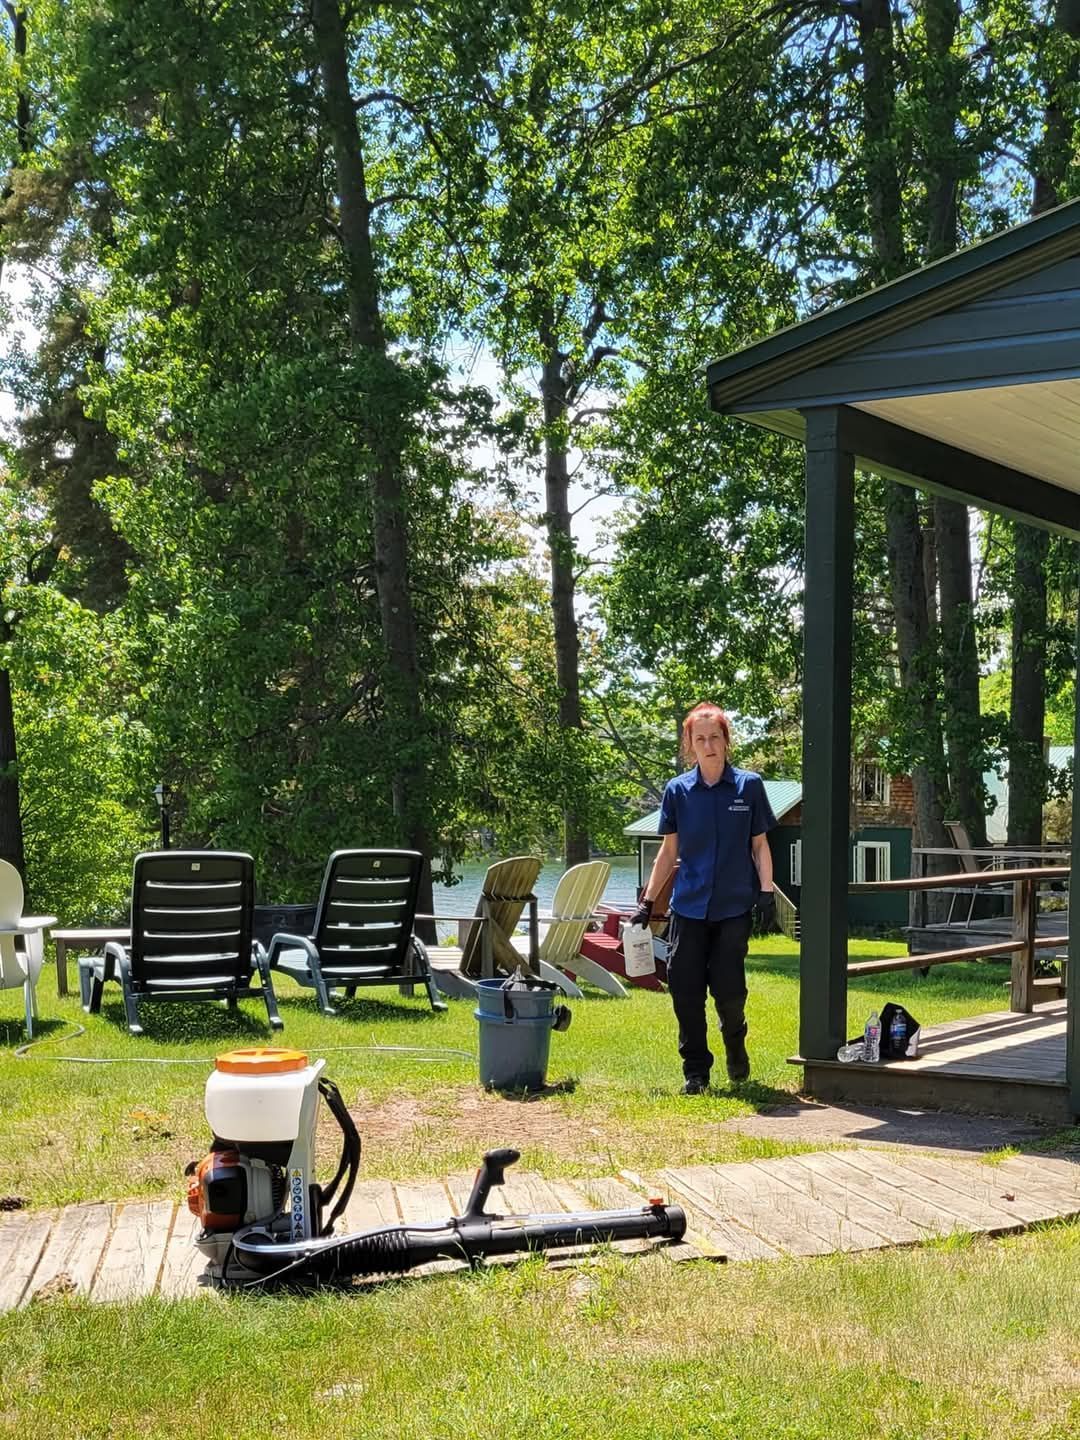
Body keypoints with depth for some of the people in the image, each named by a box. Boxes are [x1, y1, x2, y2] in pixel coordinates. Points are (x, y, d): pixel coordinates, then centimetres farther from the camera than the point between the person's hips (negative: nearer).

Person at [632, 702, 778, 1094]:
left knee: (728, 989, -4)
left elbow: (760, 846, 5)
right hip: (689, 907, 2)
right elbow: (669, 851, 9)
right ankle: (695, 1071, 14)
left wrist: (766, 894, -5)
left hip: (734, 907, -2)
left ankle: (735, 1045, 28)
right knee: (686, 990, -1)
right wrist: (647, 901, 6)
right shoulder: (677, 790, 4)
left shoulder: (749, 786, 1)